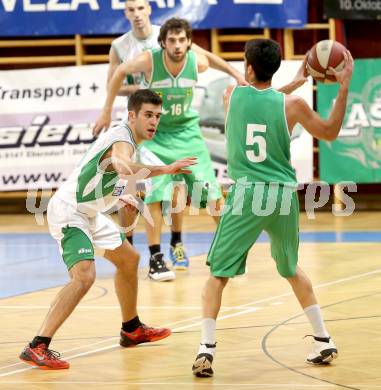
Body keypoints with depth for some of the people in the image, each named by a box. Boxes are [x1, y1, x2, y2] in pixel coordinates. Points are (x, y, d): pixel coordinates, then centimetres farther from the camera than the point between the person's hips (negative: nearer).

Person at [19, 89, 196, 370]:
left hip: (89, 213, 11)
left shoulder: (127, 138, 8)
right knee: (84, 276, -27)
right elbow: (123, 162, -49)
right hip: (69, 213, -11)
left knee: (128, 259, 23)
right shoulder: (123, 140, -23)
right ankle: (37, 347, -30)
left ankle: (132, 330, 40)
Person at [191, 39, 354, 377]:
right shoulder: (292, 104, -1)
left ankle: (206, 350, -8)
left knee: (219, 273, 6)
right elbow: (330, 133, 15)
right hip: (284, 196, 2)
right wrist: (344, 87, 16)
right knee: (291, 269, 24)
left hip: (247, 195, -2)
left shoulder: (232, 96, 2)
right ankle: (324, 341, 25)